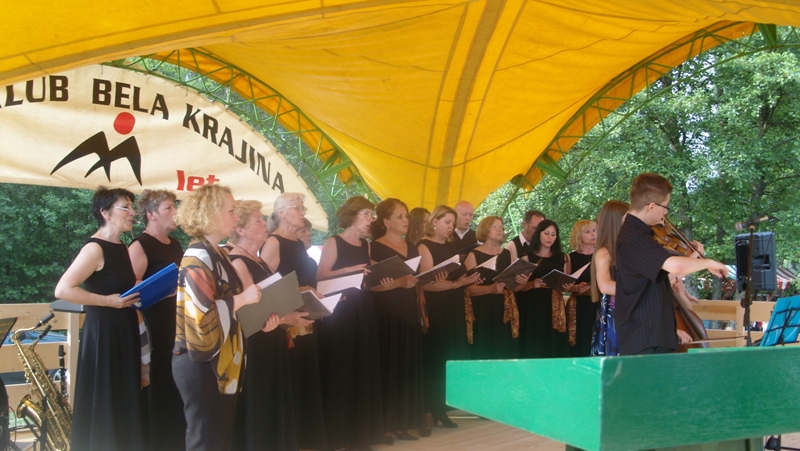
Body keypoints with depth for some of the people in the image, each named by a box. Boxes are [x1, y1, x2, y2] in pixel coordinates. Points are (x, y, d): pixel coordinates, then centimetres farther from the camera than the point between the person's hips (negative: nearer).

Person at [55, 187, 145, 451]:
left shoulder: (121, 248, 12)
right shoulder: (95, 248, -14)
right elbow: (62, 290, -22)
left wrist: (140, 296, 7)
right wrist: (108, 301, -20)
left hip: (124, 331, 8)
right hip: (102, 332, -8)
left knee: (125, 401, 13)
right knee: (103, 403, 0)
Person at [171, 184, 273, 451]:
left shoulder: (217, 255, 12)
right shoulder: (197, 258, -17)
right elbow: (201, 315, -27)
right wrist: (242, 299, -19)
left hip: (220, 365, 9)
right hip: (202, 366, -9)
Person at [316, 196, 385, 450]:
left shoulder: (366, 245, 13)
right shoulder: (333, 243, -6)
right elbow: (320, 276, -14)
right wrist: (350, 270, -23)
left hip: (363, 313, 6)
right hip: (339, 312, -6)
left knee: (363, 370, 7)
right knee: (340, 370, -3)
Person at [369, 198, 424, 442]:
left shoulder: (412, 248, 15)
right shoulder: (376, 247, -6)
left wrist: (423, 312, 12)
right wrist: (400, 283, -26)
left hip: (409, 314, 6)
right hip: (386, 315, -6)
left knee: (408, 366, 6)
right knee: (387, 366, -5)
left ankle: (401, 422, 14)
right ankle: (382, 423, 3)